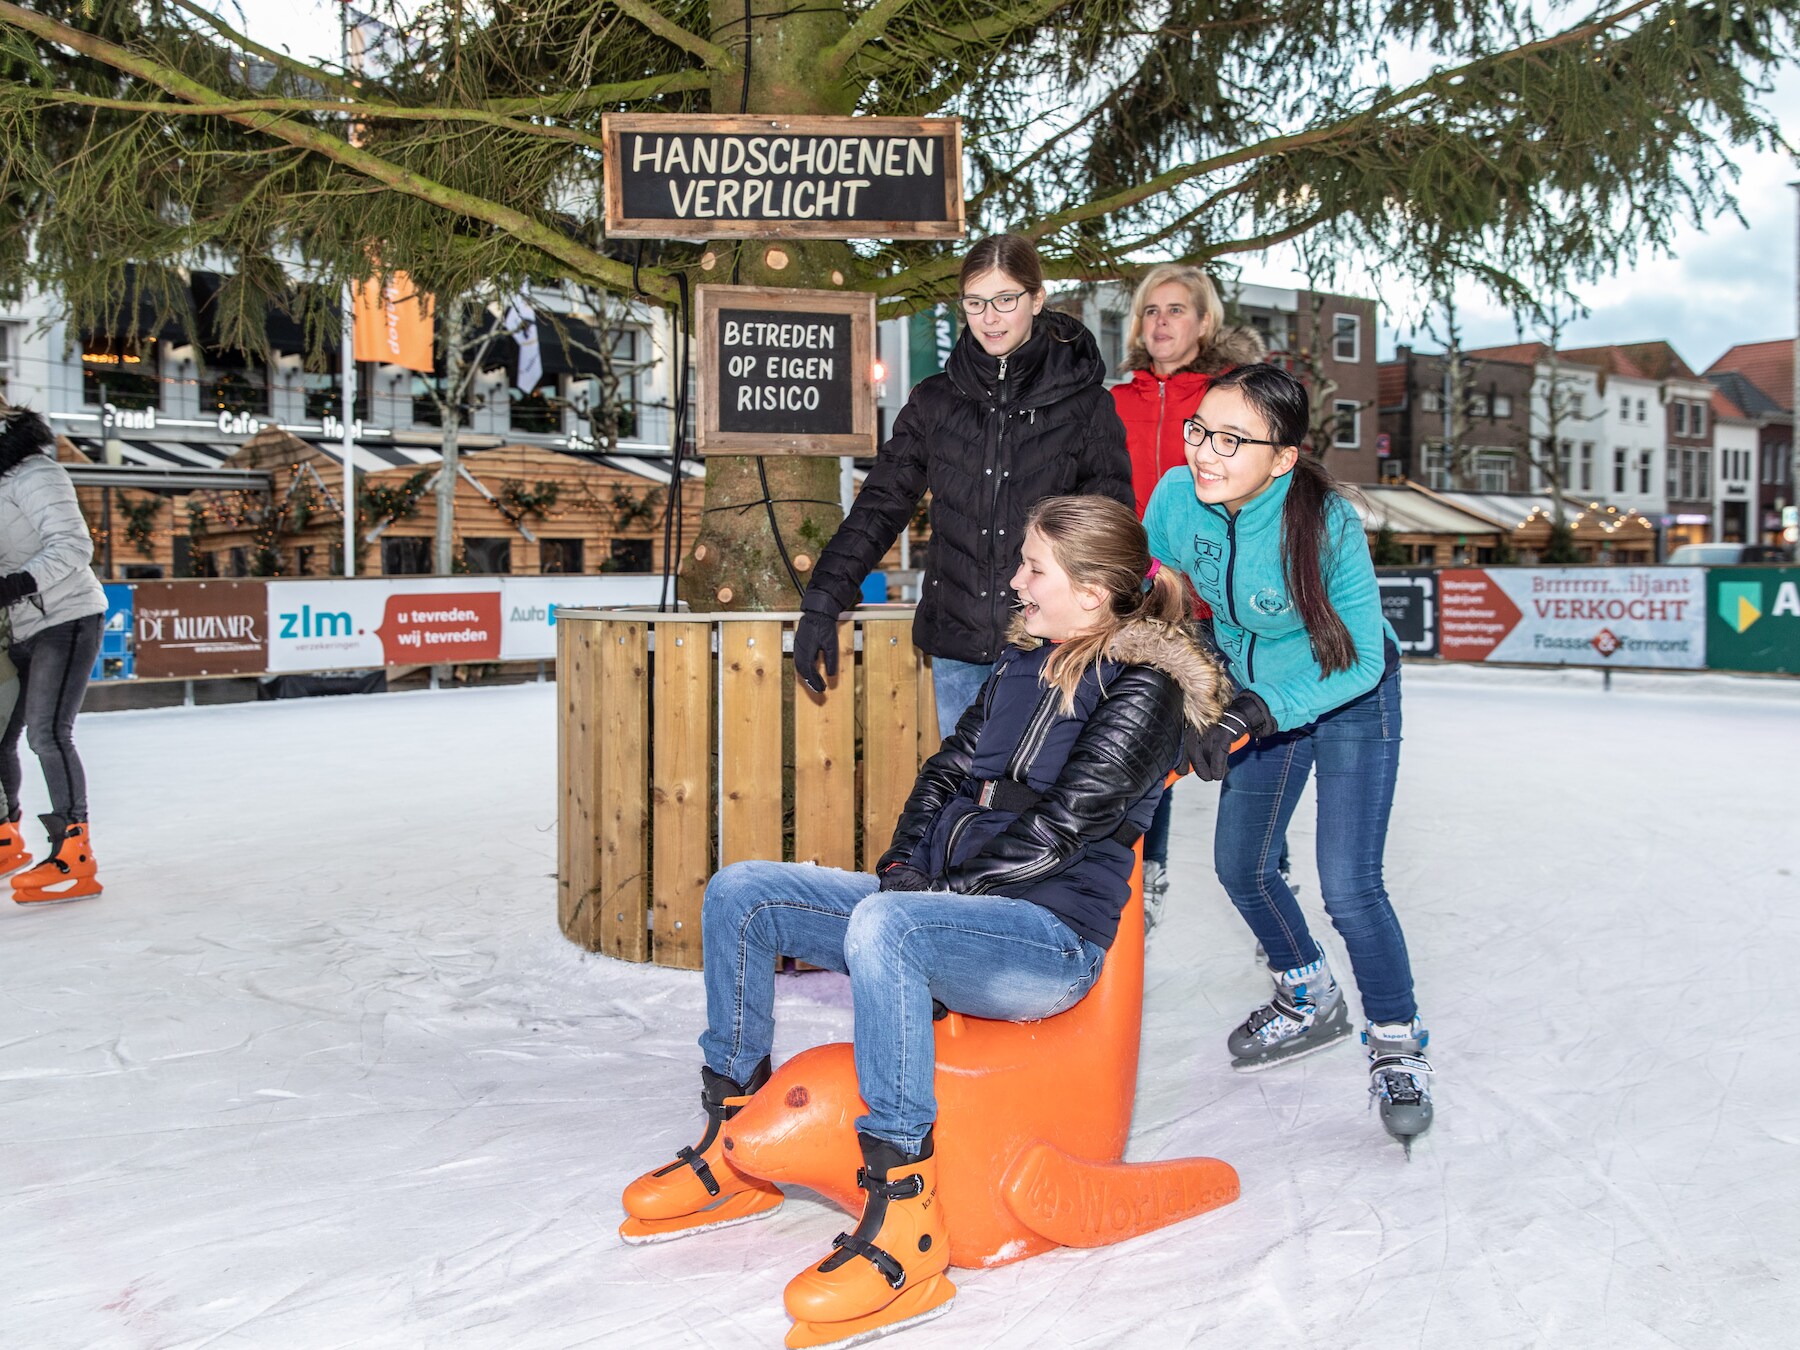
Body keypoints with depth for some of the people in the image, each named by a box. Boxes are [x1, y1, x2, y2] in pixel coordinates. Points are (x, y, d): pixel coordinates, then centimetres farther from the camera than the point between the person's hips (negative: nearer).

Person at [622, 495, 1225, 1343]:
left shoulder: (1142, 691, -8)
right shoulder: (1024, 660, 16)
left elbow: (1058, 830, -16)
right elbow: (949, 770, 17)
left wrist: (940, 890, -15)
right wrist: (902, 869, 2)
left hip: (1052, 938, -9)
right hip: (945, 909, 9)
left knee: (882, 926, -39)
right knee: (739, 894, -1)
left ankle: (904, 1223, -35)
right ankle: (734, 1149, 5)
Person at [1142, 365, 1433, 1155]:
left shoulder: (1327, 523, -35)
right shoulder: (1177, 497, -23)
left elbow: (1361, 661, -28)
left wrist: (1255, 716, -37)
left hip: (1349, 701, -5)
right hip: (1257, 694, 5)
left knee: (1349, 887, -12)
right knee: (1241, 866, 11)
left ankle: (1396, 1046, 14)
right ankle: (1309, 1002, 38)